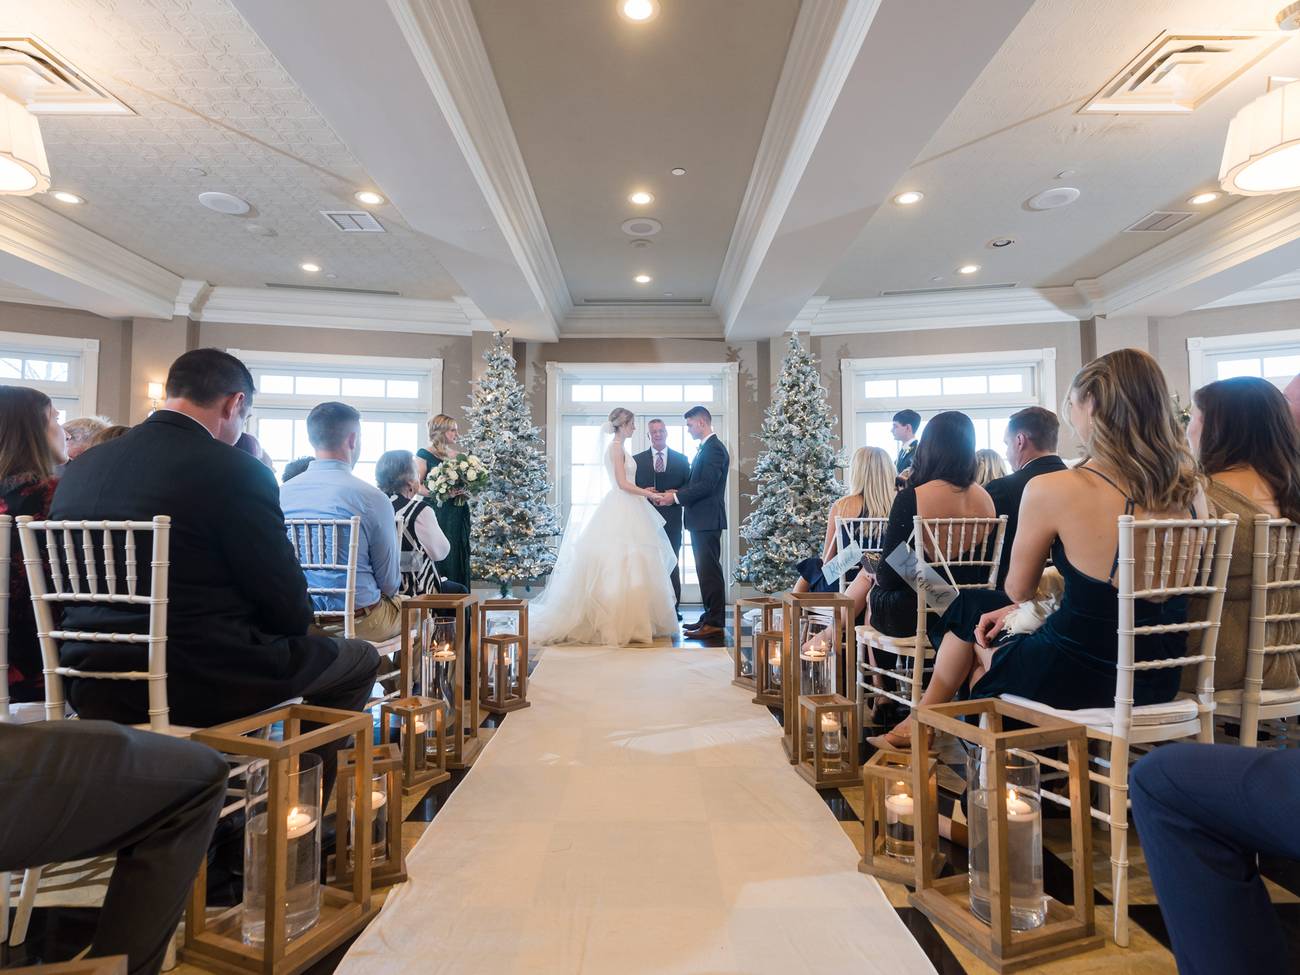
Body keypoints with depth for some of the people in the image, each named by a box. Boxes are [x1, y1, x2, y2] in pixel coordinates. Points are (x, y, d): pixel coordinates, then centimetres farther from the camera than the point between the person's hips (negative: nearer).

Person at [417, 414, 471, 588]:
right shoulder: (425, 455, -1)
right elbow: (417, 486, -7)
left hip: (458, 514, 5)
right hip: (436, 513, -5)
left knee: (459, 558, 4)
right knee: (438, 559, -6)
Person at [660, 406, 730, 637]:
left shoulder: (714, 448, -13)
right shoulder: (705, 448, 19)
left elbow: (706, 485, -21)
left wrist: (676, 497, -15)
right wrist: (677, 492, 6)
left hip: (708, 520, -10)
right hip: (701, 520, 10)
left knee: (710, 570, -7)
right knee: (705, 570, 13)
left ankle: (715, 623, -3)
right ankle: (710, 617, 21)